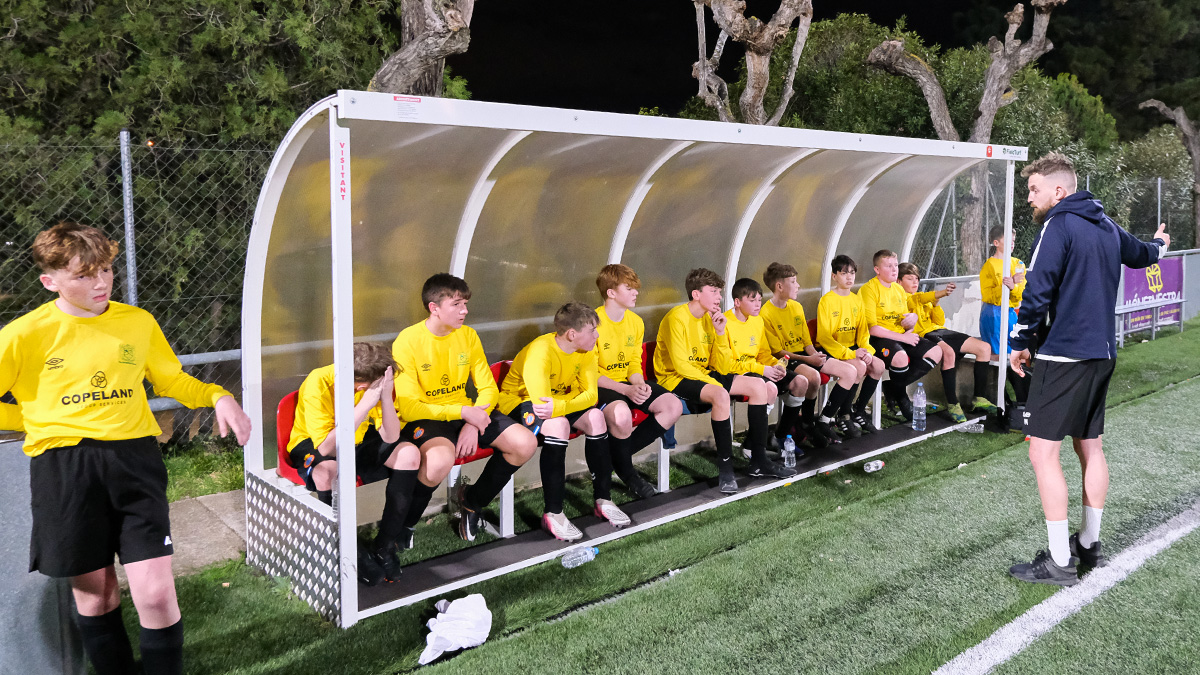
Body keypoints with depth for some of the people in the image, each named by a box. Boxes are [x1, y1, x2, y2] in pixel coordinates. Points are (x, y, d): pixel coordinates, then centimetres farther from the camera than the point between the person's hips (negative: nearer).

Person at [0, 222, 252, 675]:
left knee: (156, 593, -6)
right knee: (94, 592, 11)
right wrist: (40, 418, 3)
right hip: (64, 468, -1)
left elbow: (172, 380, 19)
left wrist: (218, 397, 3)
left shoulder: (138, 322, 7)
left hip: (134, 457, 1)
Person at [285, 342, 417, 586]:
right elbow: (326, 448, -36)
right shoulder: (319, 383, -30)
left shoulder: (374, 381, -16)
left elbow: (390, 438, -19)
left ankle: (385, 546, -13)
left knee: (409, 454, -19)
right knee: (327, 470, -40)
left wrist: (386, 396, -35)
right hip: (312, 446, -5)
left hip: (357, 443, 5)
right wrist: (365, 406, -41)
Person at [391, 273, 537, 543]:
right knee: (441, 460, -39)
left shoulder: (468, 335, 3)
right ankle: (402, 525, -9)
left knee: (525, 443, -13)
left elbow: (488, 388, 5)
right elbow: (408, 407, -18)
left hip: (467, 412, 6)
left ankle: (473, 499, 12)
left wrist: (474, 424, -15)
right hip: (426, 417, -6)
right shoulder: (407, 342, -15)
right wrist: (462, 413, -23)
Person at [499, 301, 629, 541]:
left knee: (595, 416, -18)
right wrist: (571, 402, -22)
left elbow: (590, 394, -16)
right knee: (558, 425, -35)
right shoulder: (540, 352, -31)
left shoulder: (585, 350, -9)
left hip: (559, 397, 7)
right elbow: (542, 402, -37)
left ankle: (603, 499, -7)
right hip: (518, 401, -7)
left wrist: (560, 406, -34)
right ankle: (553, 513, -28)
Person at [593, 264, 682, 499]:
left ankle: (621, 452, -3)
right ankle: (626, 471, -8)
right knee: (621, 414, -39)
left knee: (673, 406, -13)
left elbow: (634, 364, 10)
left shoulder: (636, 322, 6)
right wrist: (626, 390, -26)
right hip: (599, 386, -7)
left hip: (627, 383, 7)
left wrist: (640, 385, -14)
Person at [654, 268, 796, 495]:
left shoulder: (711, 318, 6)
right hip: (675, 379, -9)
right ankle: (725, 467, -25)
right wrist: (713, 384, -22)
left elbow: (722, 368, -1)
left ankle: (759, 461, 2)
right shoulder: (677, 318, -16)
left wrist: (720, 333, -12)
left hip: (703, 375, 9)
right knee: (720, 394, -36)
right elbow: (680, 365, -23)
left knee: (757, 386, -2)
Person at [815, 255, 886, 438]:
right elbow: (823, 337, -16)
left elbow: (863, 330, 10)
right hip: (831, 350, -7)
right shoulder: (827, 301, -11)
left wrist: (866, 350, -11)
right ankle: (843, 416, -12)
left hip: (852, 348, 7)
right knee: (859, 368, -29)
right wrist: (850, 354, -22)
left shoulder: (857, 300, 10)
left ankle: (859, 413, -1)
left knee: (878, 365, -16)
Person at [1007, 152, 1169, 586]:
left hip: (1063, 354, -9)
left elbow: (1037, 292, -20)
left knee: (1043, 451, -6)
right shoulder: (1105, 226, 14)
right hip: (1101, 354, 9)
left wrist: (1020, 343, -9)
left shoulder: (1058, 225, -12)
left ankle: (1059, 563, -4)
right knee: (1090, 448, 17)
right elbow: (1140, 254, 34)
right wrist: (1159, 244, 58)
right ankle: (1090, 545, 26)